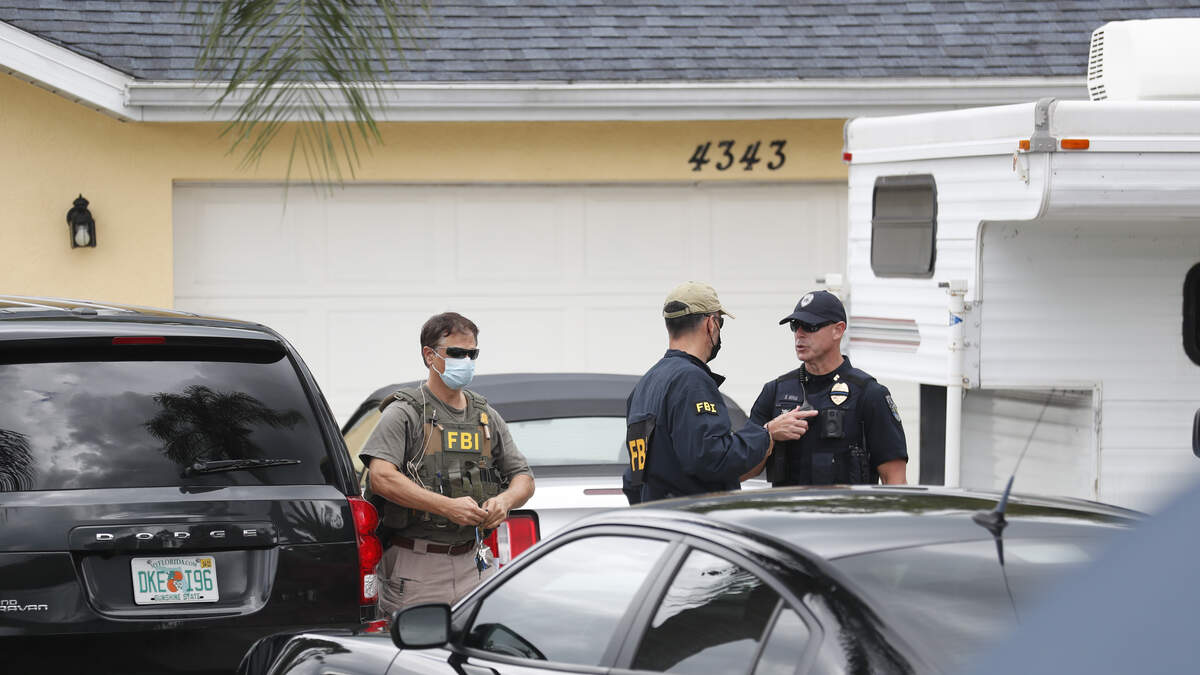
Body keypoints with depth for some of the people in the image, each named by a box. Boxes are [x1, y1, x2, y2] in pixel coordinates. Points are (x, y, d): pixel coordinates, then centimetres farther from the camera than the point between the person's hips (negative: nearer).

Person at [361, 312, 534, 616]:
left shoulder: (486, 417, 16)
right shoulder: (404, 414, -4)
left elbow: (523, 478, 18)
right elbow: (381, 477, -18)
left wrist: (504, 500, -7)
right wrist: (448, 506, -26)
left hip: (473, 563, 5)